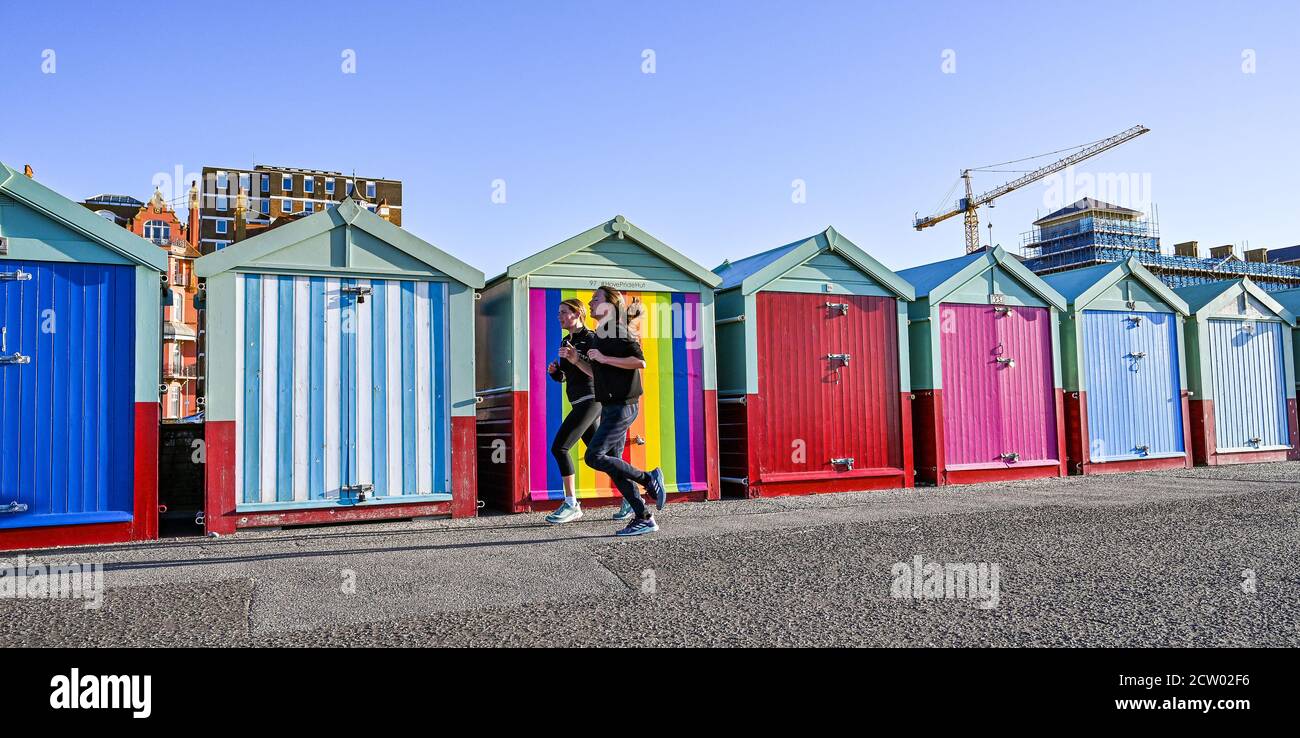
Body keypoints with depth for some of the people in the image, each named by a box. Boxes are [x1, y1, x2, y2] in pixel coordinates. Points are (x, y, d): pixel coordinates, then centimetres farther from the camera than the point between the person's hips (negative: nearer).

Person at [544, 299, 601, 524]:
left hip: (590, 400, -9)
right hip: (579, 403, 9)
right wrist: (554, 370, 0)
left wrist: (576, 359, -27)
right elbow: (563, 377, 21)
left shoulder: (590, 339, -9)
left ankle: (571, 505, -10)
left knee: (559, 447, -15)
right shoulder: (565, 342, 16)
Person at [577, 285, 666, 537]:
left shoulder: (619, 331, -10)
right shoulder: (600, 335, 19)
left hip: (622, 406, -10)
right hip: (610, 407, 10)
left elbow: (640, 362, -24)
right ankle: (644, 518, 11)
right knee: (612, 463, 7)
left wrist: (604, 358, -20)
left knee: (594, 457, -14)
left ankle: (649, 479, -3)